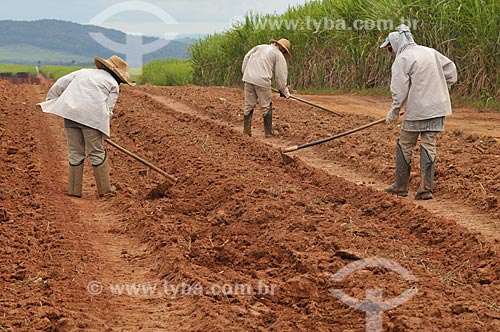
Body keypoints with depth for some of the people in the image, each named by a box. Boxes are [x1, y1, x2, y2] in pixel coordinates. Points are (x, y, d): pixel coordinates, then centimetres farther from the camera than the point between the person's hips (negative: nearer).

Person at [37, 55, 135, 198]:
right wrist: (102, 129, 13)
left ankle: (74, 190, 14)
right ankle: (104, 189, 10)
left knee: (75, 152, 10)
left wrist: (51, 98, 37)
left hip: (70, 111, 4)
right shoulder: (113, 84, 13)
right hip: (92, 115, -4)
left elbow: (61, 83, 24)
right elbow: (108, 108, 6)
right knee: (97, 152, 5)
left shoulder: (84, 72, 27)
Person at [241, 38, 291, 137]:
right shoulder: (279, 56, 7)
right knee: (266, 107, 8)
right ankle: (269, 131, 13)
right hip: (262, 81, -5)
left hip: (248, 78, 5)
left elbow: (246, 58, 15)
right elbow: (281, 76, 5)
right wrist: (284, 91, 14)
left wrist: (245, 72, 21)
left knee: (249, 105, 13)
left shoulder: (259, 47, 22)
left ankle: (246, 130, 14)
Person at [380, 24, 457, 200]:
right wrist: (441, 91, 24)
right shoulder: (430, 52, 13)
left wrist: (394, 112, -5)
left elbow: (400, 89, -14)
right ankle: (426, 189, 2)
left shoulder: (402, 60, -8)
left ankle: (400, 186, 14)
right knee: (429, 146, 6)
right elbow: (451, 68, 18)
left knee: (405, 146, 8)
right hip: (438, 108, 6)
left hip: (417, 110, -6)